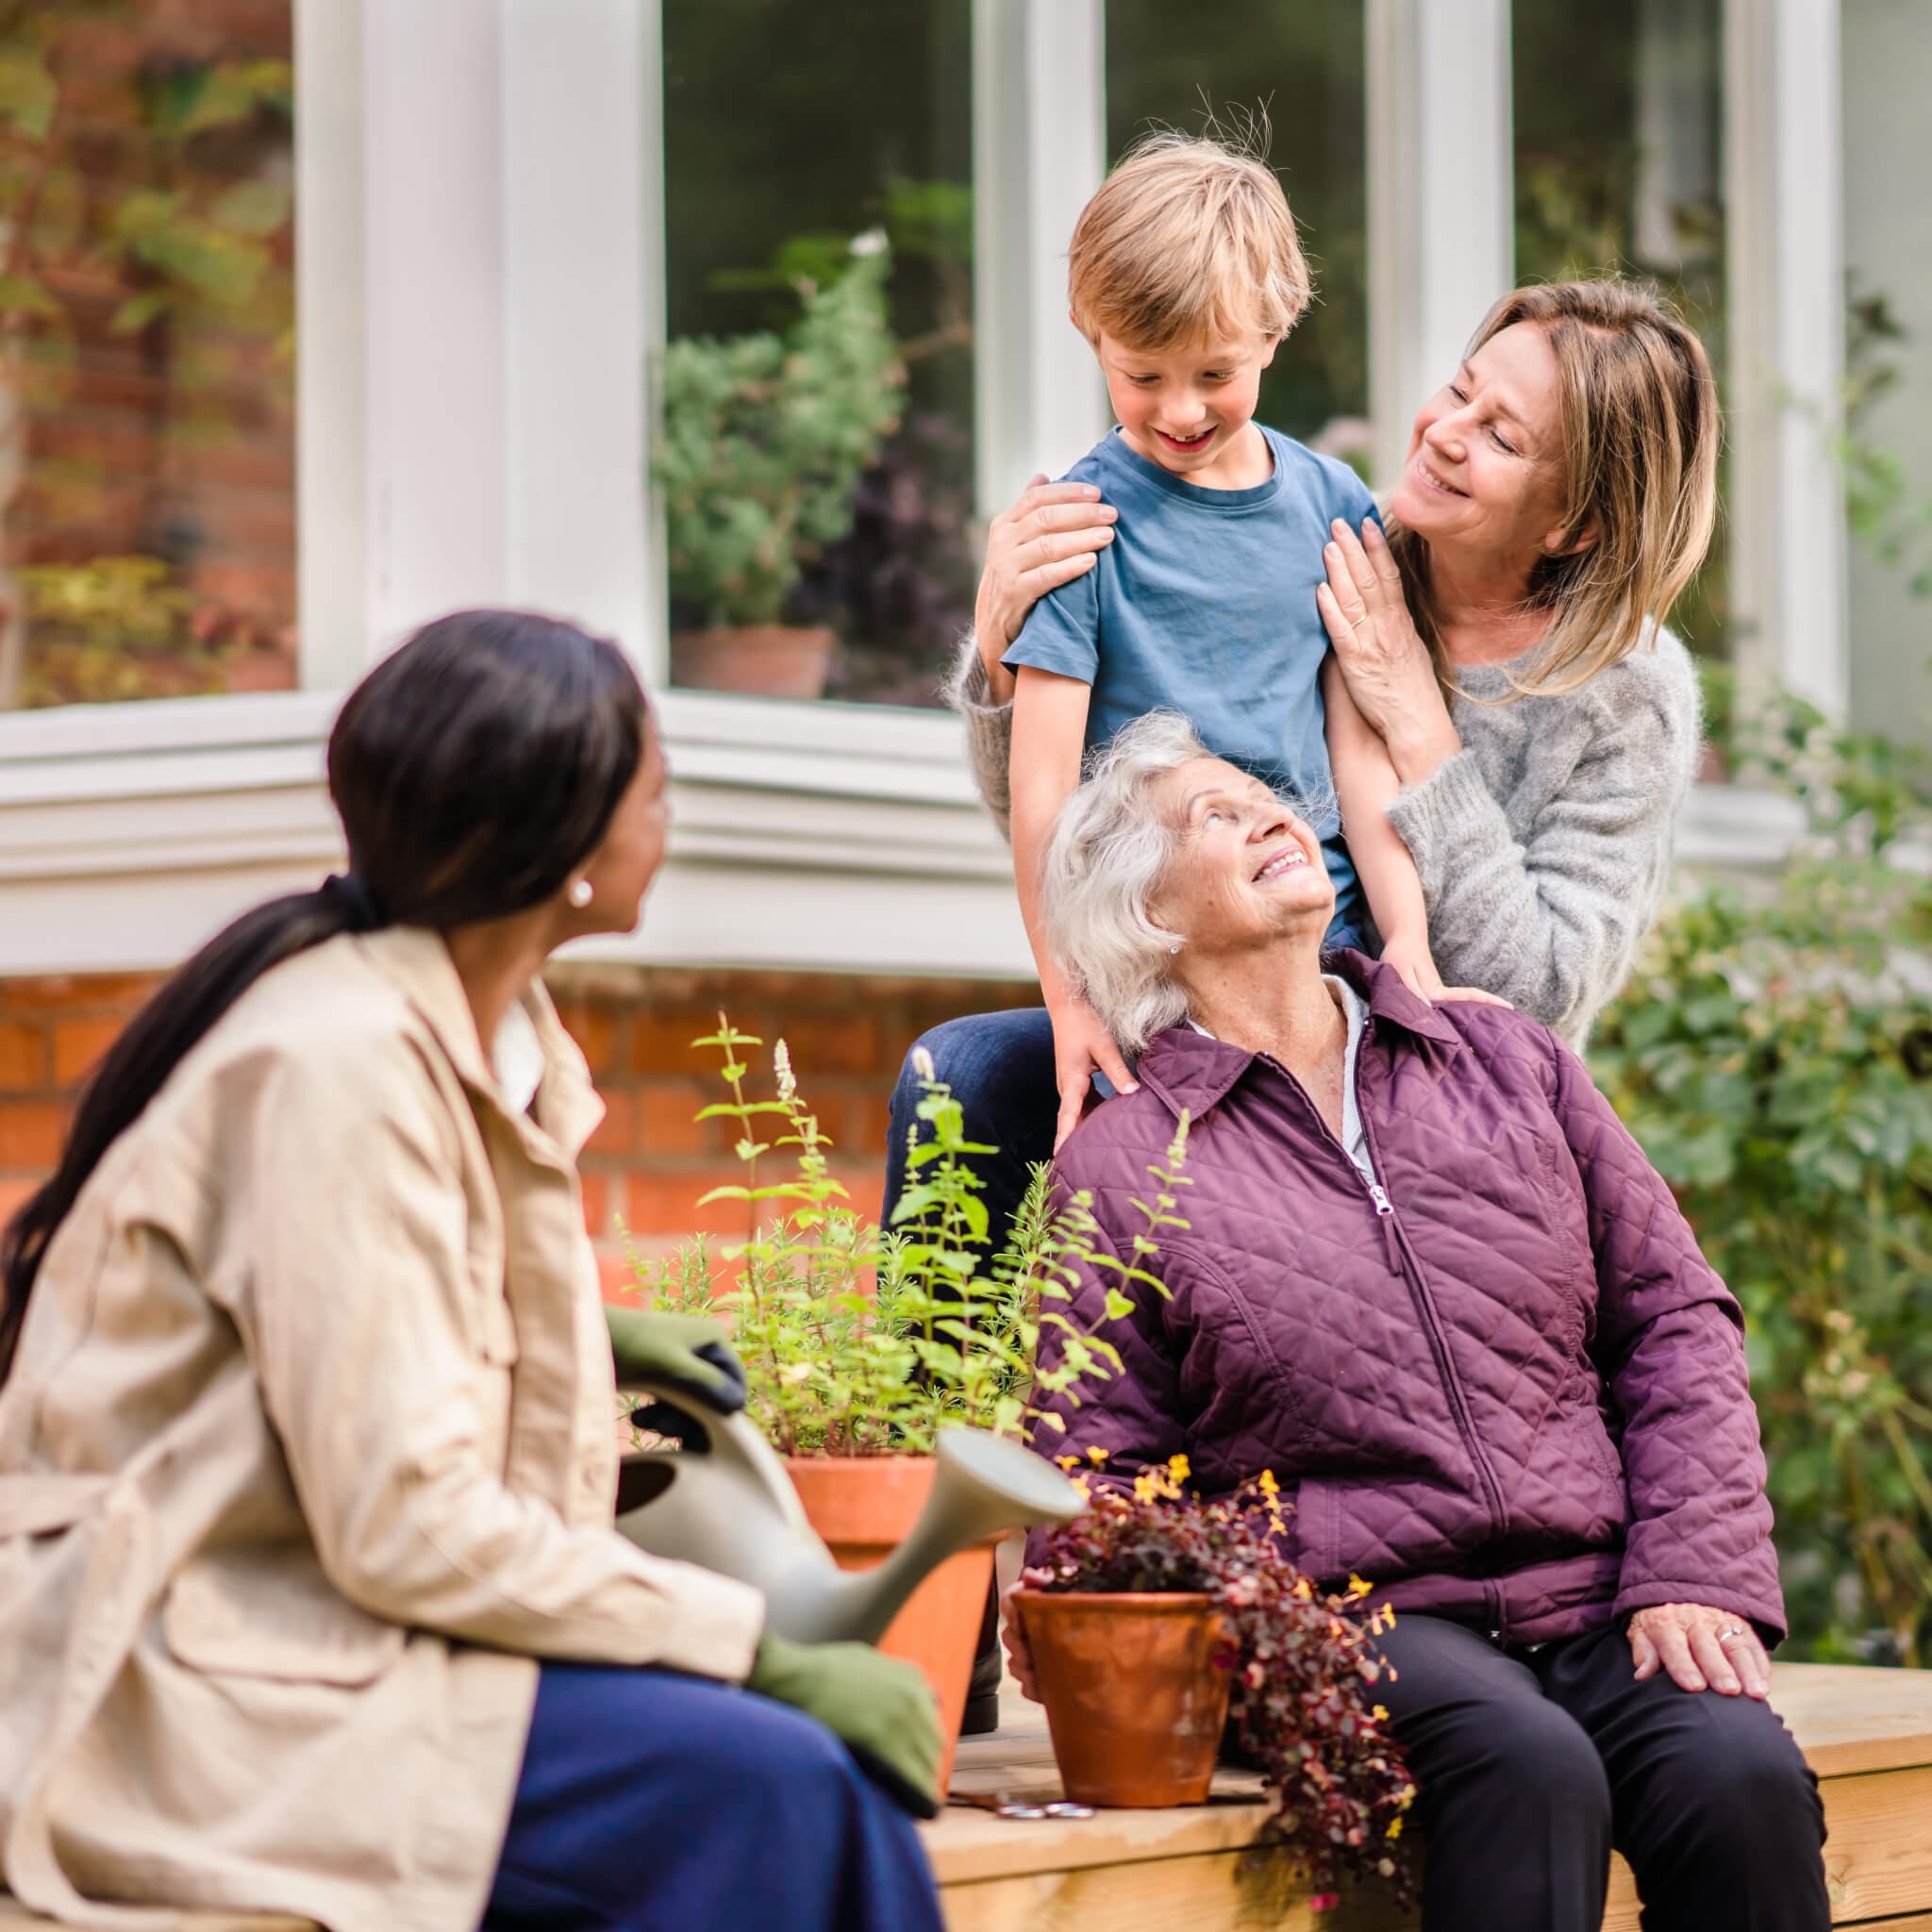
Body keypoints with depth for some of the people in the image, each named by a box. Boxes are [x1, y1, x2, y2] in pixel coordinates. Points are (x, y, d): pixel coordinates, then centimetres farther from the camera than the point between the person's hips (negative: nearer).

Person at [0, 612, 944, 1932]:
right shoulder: (339, 1064, -19)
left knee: (828, 1764, -12)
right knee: (765, 1784, -24)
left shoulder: (500, 1033, 9)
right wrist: (761, 1649, -19)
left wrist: (584, 1340, 10)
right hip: (199, 1691, -9)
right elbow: (405, 1527, -22)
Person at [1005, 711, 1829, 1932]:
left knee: (1744, 1781, -28)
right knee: (1530, 1770, -34)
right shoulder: (1117, 1169, 9)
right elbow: (1102, 1478, 8)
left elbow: (1674, 1320, 15)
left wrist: (1694, 1574, 1)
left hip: (1599, 1600, 3)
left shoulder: (1510, 1062, 18)